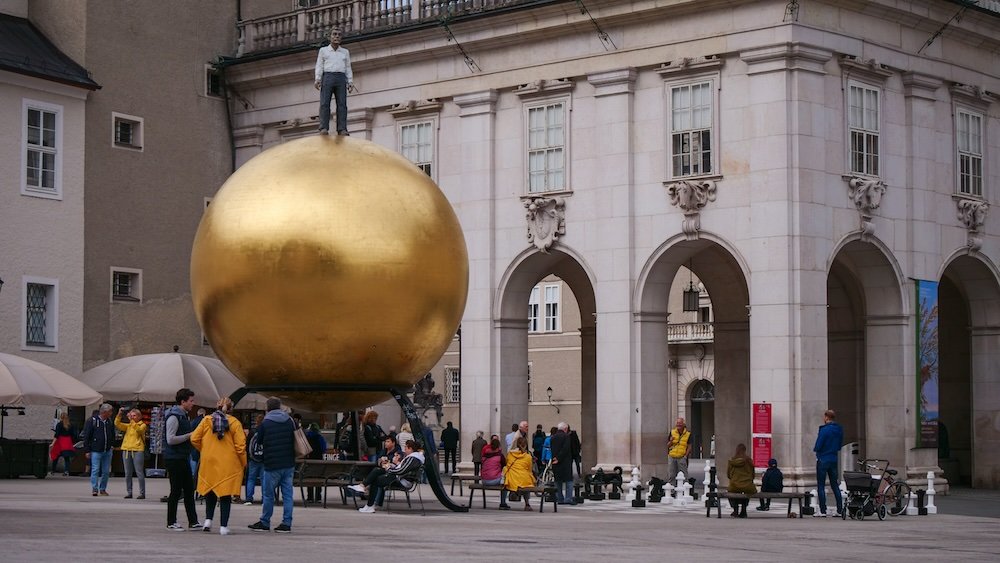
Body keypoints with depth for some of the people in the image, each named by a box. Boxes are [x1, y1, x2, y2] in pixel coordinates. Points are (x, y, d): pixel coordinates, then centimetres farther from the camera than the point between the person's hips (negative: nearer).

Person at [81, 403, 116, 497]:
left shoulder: (109, 421, 9)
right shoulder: (92, 421, -6)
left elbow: (113, 434, 24)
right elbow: (86, 436, -5)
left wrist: (112, 444, 12)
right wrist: (87, 450, -8)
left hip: (107, 451, 5)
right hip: (96, 451, -5)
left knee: (106, 471, 5)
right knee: (95, 470, -8)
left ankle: (103, 489, 14)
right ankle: (94, 489, -2)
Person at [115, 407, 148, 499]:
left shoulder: (142, 425, 5)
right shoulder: (128, 426, 17)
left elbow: (139, 429, -16)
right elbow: (117, 424, 6)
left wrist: (132, 420, -20)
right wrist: (119, 414, -6)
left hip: (137, 451, -5)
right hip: (126, 450, 5)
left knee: (139, 473, -5)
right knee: (128, 473, 6)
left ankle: (142, 493, -2)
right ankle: (128, 492, 11)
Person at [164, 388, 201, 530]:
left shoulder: (184, 416, 16)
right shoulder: (174, 416, -14)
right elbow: (171, 439, -22)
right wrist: (189, 435, -17)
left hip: (183, 458, 10)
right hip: (174, 459, -10)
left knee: (189, 489, 9)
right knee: (176, 490, -4)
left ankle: (193, 521, 12)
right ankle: (171, 523, 5)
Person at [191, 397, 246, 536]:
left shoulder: (207, 420, 1)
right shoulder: (235, 423, -4)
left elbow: (194, 439, -1)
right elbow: (240, 445, -8)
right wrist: (243, 463, 5)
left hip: (209, 462, 2)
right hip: (228, 464, -2)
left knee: (210, 491, 19)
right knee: (225, 494, 3)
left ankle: (208, 520, 9)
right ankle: (223, 526, 0)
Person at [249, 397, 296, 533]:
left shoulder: (265, 423, -7)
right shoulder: (290, 421, 3)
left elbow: (259, 441, 4)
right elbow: (295, 440, 11)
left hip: (272, 465, -4)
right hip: (289, 464, 4)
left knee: (268, 494, 7)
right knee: (287, 494, 5)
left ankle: (264, 523, 14)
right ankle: (286, 523, 4)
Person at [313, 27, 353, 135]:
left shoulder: (345, 52, 20)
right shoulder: (323, 50, 16)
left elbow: (348, 68, 17)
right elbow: (319, 66, 9)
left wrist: (350, 81, 3)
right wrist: (317, 79, -6)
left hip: (341, 78, 2)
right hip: (327, 77, -1)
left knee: (342, 104, -10)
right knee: (324, 103, -13)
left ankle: (342, 129, -17)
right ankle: (324, 128, -21)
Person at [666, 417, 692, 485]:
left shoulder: (688, 433, 3)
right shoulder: (672, 432, 9)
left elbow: (689, 446, 3)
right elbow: (668, 445, 10)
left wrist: (686, 456, -8)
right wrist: (671, 441, -11)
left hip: (682, 457, -2)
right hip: (671, 457, 2)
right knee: (671, 476, 2)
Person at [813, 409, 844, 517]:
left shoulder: (824, 430, -16)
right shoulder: (839, 430, 6)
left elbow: (818, 446, -17)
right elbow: (839, 446, 13)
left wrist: (815, 449, 3)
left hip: (823, 460, -7)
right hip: (834, 460, 7)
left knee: (821, 486, -1)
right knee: (835, 485, 13)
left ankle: (822, 511, -4)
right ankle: (840, 509, 11)